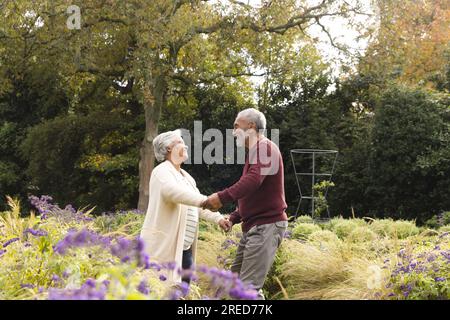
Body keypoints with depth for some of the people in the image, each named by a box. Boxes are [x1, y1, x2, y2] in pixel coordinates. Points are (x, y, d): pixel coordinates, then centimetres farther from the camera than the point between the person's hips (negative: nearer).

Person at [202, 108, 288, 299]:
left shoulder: (265, 147, -11)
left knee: (248, 286, -17)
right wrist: (233, 218, 16)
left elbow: (254, 180, -29)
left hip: (267, 225, -11)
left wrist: (222, 197, -33)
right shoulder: (255, 151, 23)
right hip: (255, 226, 11)